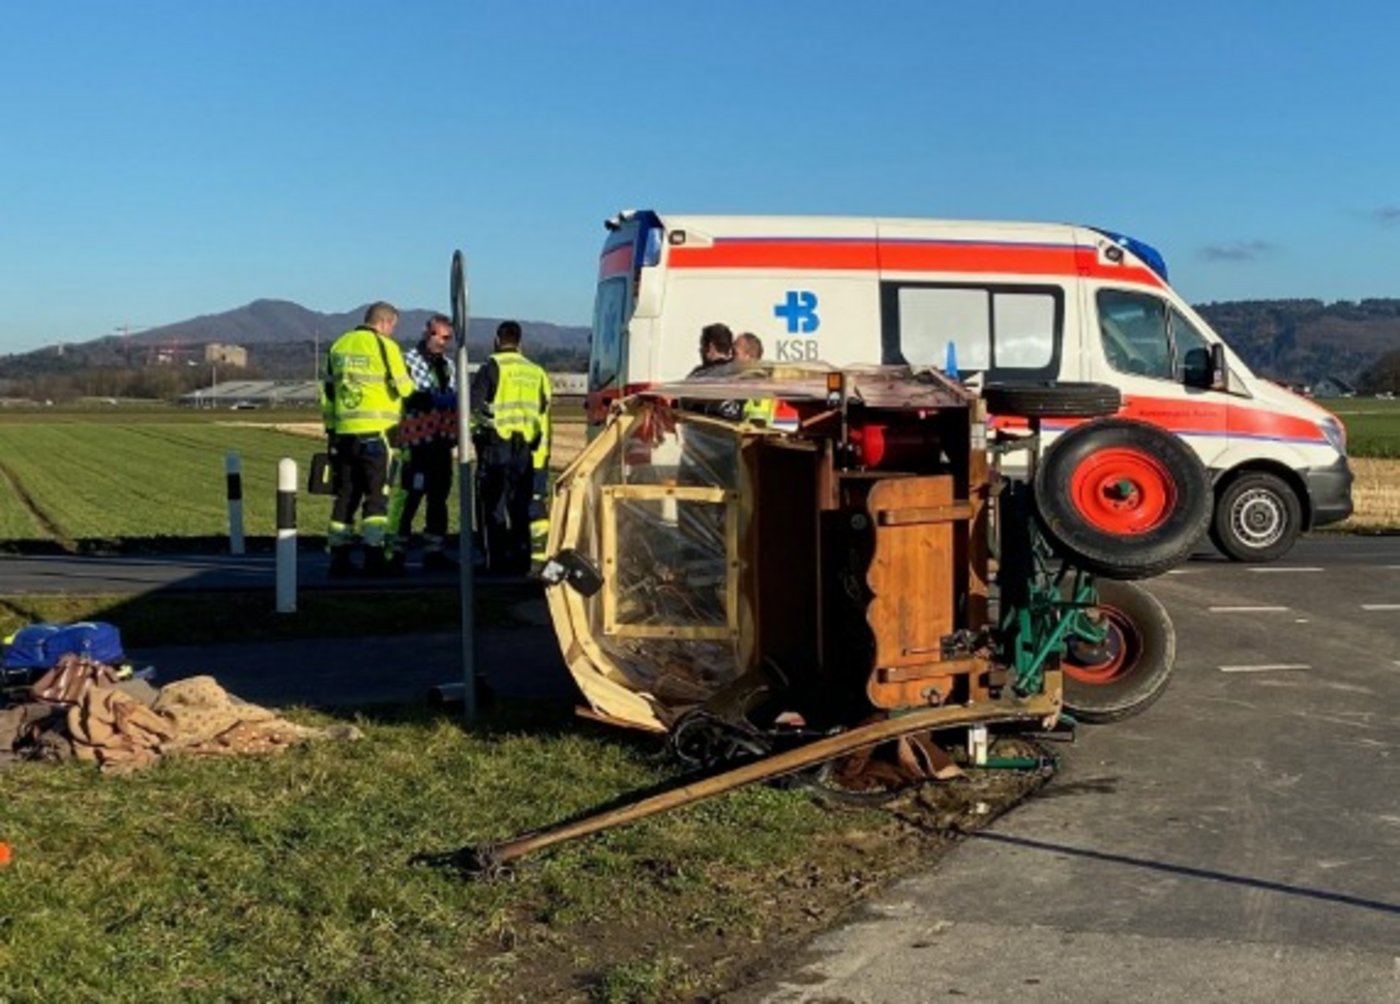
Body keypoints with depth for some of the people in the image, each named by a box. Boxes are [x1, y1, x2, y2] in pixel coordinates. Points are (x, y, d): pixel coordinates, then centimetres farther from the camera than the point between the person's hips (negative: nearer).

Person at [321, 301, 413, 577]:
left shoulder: (338, 346, 13)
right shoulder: (384, 346, -7)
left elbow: (327, 391, 15)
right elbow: (403, 388, -5)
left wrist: (330, 428, 20)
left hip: (343, 432, 6)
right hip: (375, 431, -6)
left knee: (345, 495, 11)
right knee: (376, 495, -1)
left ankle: (339, 557, 12)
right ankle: (374, 556, -5)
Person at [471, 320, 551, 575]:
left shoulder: (493, 366, -4)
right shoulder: (536, 372, 13)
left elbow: (474, 404, -9)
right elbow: (543, 416, 15)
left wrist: (474, 429, 11)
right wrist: (541, 456, 18)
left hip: (496, 446, -5)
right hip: (525, 448, 5)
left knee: (494, 506, 0)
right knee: (520, 507, 11)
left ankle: (498, 562, -2)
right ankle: (521, 561, 13)